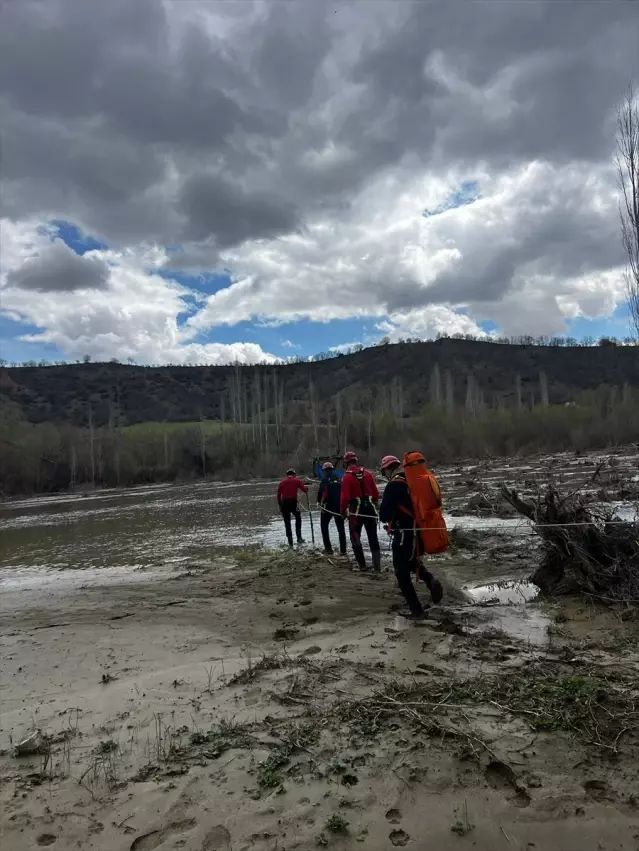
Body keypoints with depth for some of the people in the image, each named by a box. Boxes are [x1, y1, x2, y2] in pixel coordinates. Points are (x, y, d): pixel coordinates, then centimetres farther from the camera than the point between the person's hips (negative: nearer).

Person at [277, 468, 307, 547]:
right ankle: (299, 538, 9)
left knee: (287, 522, 10)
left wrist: (280, 505, 18)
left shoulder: (282, 482, 14)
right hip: (293, 502, -2)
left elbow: (278, 495, 11)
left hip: (284, 503, 2)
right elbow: (304, 490, 2)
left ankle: (290, 542, 11)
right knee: (298, 518, 19)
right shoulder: (297, 480, 6)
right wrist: (307, 489, 25)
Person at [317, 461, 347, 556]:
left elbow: (321, 491, -13)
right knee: (340, 527, 11)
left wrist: (319, 501, 4)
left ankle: (328, 548, 5)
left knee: (324, 526, 11)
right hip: (339, 506, 4)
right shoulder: (339, 479, 9)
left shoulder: (325, 479, -7)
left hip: (328, 506, -4)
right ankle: (343, 549, 8)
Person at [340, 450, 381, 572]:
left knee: (355, 537, 9)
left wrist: (343, 510, -1)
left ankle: (362, 565, 8)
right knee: (373, 538, 10)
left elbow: (345, 496, -14)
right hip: (370, 508, 4)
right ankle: (377, 566, 9)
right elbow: (375, 492, 7)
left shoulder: (347, 477, -9)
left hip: (356, 510, -4)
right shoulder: (368, 474, 4)